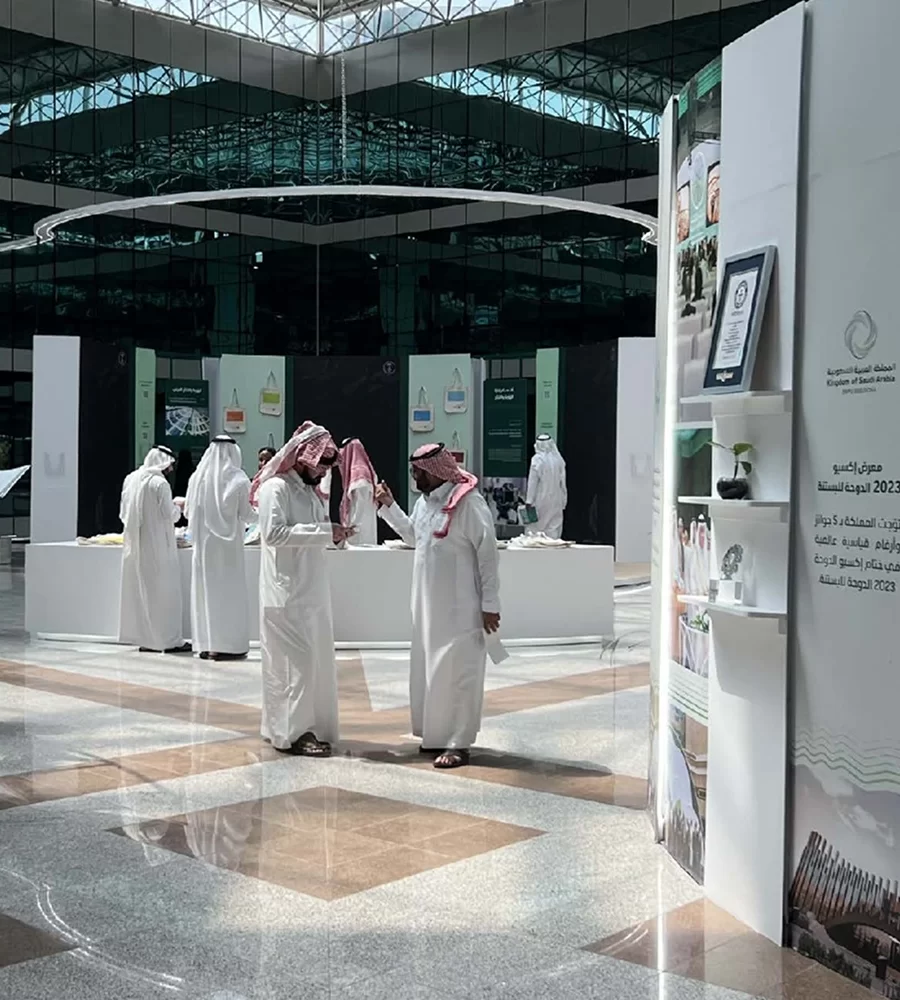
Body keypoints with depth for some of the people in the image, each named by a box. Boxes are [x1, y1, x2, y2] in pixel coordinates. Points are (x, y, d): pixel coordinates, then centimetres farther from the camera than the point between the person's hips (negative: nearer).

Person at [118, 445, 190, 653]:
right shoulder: (160, 483, -15)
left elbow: (123, 513, 11)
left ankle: (144, 638, 16)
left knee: (139, 590, 11)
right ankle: (169, 639, 2)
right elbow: (169, 515, -14)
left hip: (135, 545, 7)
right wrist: (178, 506, 6)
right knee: (163, 590, -1)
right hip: (157, 546, -7)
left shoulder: (130, 479, 6)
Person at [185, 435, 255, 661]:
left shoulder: (198, 477, 0)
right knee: (228, 590, 2)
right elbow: (246, 515, -4)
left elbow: (188, 512, 6)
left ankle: (206, 644, 12)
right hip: (228, 542, -3)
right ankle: (227, 644, 1)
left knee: (205, 589, 9)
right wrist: (256, 512, 18)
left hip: (203, 542, 3)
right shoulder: (238, 479, -8)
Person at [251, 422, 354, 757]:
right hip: (287, 594, -9)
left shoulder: (309, 491, 17)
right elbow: (274, 533, -22)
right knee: (295, 661, -7)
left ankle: (308, 727, 18)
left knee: (315, 660, 10)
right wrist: (324, 532, -24)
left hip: (311, 592, 9)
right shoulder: (276, 488, -10)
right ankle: (293, 732, -1)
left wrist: (334, 535, 1)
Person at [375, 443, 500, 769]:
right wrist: (388, 506, 16)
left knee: (456, 672, -3)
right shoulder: (424, 501, 8)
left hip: (460, 607, -8)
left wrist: (490, 604, -15)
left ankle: (458, 744, 3)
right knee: (430, 669, 13)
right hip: (429, 605, 8)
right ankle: (438, 734, 25)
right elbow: (413, 536, 27)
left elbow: (488, 554, -15)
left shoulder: (468, 502, -17)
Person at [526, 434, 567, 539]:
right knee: (554, 527, 7)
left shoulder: (537, 459, -11)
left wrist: (529, 500, -7)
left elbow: (533, 481, -10)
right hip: (556, 500, 4)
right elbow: (563, 482, 5)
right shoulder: (559, 460, 0)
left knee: (535, 528, 3)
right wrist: (563, 501, 13)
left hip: (540, 500, -4)